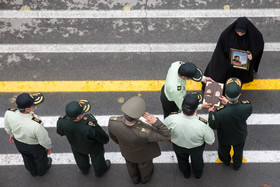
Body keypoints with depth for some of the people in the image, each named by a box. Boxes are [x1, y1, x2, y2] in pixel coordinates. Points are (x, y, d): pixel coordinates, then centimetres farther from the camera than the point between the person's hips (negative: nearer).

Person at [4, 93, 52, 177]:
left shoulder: (9, 113, -34)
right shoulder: (36, 125, -46)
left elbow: (7, 127, -9)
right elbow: (44, 140, -26)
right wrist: (49, 147, -3)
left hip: (18, 143, 4)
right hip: (36, 146, -4)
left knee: (27, 158, 36)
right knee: (40, 158, 33)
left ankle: (33, 172, 68)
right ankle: (42, 171, 67)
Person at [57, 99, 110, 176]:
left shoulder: (62, 122, -37)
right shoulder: (91, 127, -48)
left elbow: (60, 132, -11)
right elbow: (101, 136, -26)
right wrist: (106, 140, -2)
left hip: (75, 145, 3)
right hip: (93, 147, -3)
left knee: (80, 157, 37)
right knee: (96, 157, 32)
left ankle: (84, 170, 67)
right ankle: (100, 171, 62)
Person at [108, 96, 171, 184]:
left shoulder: (113, 122, -39)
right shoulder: (145, 133, -49)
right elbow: (166, 136, -34)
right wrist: (156, 122, -49)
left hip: (126, 151, 3)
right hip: (143, 153, -2)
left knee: (131, 164, 37)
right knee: (144, 164, 34)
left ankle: (135, 178, 69)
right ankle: (145, 177, 68)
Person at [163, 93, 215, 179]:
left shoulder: (172, 119, -40)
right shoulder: (202, 125, -44)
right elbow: (211, 141, -24)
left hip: (178, 146, 1)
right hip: (197, 148, -1)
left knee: (182, 159, 37)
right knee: (197, 159, 36)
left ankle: (186, 173, 68)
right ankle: (198, 173, 67)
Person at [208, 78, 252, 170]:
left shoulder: (219, 112, -44)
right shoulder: (248, 106, -38)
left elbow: (213, 126, -24)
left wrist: (211, 113, -7)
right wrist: (228, 103, -12)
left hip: (225, 138, -1)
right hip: (240, 136, 2)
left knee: (224, 150, 35)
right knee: (238, 151, 35)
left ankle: (226, 161, 68)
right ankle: (237, 165, 66)